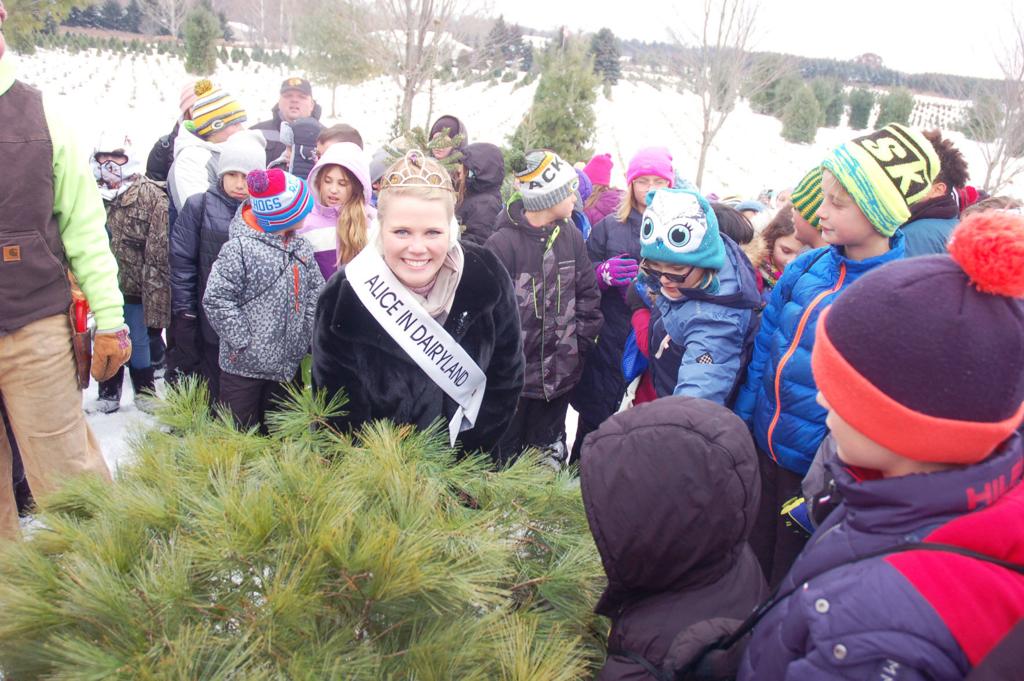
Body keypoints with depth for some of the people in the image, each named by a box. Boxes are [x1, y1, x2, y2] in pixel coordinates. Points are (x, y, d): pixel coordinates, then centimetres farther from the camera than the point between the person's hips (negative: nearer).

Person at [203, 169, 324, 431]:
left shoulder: (302, 248, 6)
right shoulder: (240, 247, -15)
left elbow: (315, 292, 11)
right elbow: (216, 299, -16)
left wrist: (309, 334, 0)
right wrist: (243, 342, -17)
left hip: (287, 364, 6)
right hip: (244, 366, -6)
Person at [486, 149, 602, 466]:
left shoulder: (570, 235, 3)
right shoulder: (503, 242, -16)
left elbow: (588, 294, 9)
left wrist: (579, 346, 4)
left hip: (559, 374, 5)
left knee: (551, 457, 18)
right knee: (506, 456, 9)